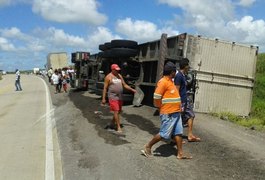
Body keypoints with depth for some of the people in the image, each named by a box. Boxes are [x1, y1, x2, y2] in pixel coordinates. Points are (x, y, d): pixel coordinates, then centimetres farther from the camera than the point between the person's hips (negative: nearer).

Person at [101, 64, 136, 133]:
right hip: (112, 97, -6)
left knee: (118, 111, 13)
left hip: (120, 97, 7)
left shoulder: (119, 76, 12)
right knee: (116, 111, -9)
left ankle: (113, 122, 33)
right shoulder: (108, 77, -5)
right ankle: (118, 127, -3)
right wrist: (103, 98, -8)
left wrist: (132, 89, 5)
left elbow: (125, 85, 16)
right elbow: (105, 88, -5)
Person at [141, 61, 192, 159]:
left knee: (178, 132, 10)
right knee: (164, 134, -2)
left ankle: (180, 153, 18)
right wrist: (162, 108, -8)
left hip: (176, 113, 9)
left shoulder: (170, 81, 14)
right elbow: (156, 98, -19)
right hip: (168, 114, -9)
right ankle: (147, 147, 13)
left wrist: (178, 107, 14)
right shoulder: (163, 82, -16)